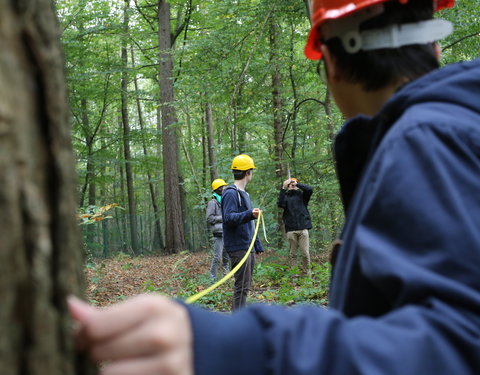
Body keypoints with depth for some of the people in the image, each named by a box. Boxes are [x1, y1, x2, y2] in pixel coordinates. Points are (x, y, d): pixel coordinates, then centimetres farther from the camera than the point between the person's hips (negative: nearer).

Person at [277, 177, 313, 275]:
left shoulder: (302, 195, 14)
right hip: (291, 229, 0)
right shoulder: (285, 196, 13)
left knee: (305, 253, -3)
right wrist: (283, 188, -14)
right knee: (293, 253, 2)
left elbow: (310, 189, -5)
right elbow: (280, 204, -8)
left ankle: (307, 273, 9)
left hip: (303, 228, 0)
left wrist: (297, 183, -5)